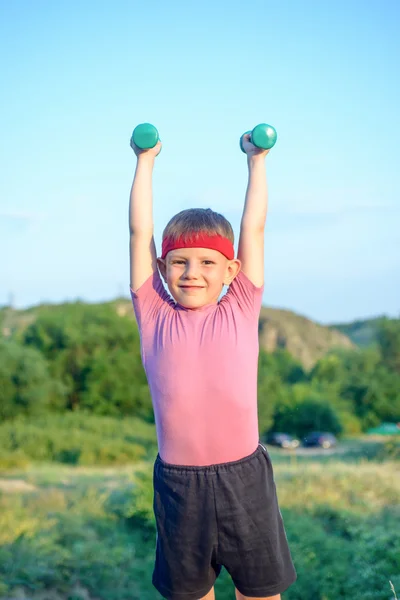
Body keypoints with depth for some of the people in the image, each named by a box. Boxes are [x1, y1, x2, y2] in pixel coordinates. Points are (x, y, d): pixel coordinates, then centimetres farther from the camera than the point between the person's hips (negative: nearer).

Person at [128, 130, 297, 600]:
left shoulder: (240, 311, 2)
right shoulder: (154, 316, 1)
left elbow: (253, 228, 7)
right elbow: (140, 232, 5)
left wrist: (257, 160, 14)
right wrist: (145, 161, 12)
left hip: (244, 477, 0)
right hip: (178, 484, 0)